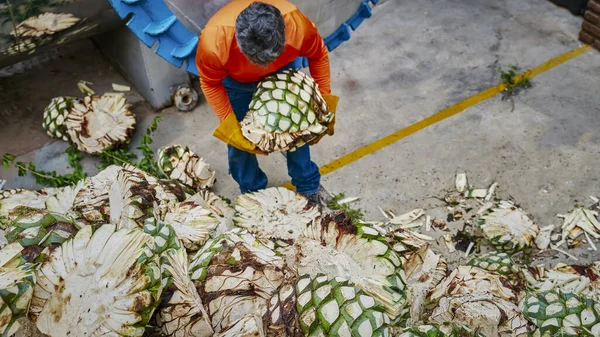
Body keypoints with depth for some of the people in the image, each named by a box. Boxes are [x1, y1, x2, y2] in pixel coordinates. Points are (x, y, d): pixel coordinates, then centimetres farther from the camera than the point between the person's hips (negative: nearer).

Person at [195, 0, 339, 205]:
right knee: (240, 141, 7)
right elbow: (210, 84, -20)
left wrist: (325, 105, -13)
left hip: (282, 71, 1)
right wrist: (231, 130, -21)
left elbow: (318, 56, -16)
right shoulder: (213, 42, -42)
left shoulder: (297, 25, -40)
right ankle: (252, 194, 35)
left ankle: (308, 187, 35)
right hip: (235, 80, -1)